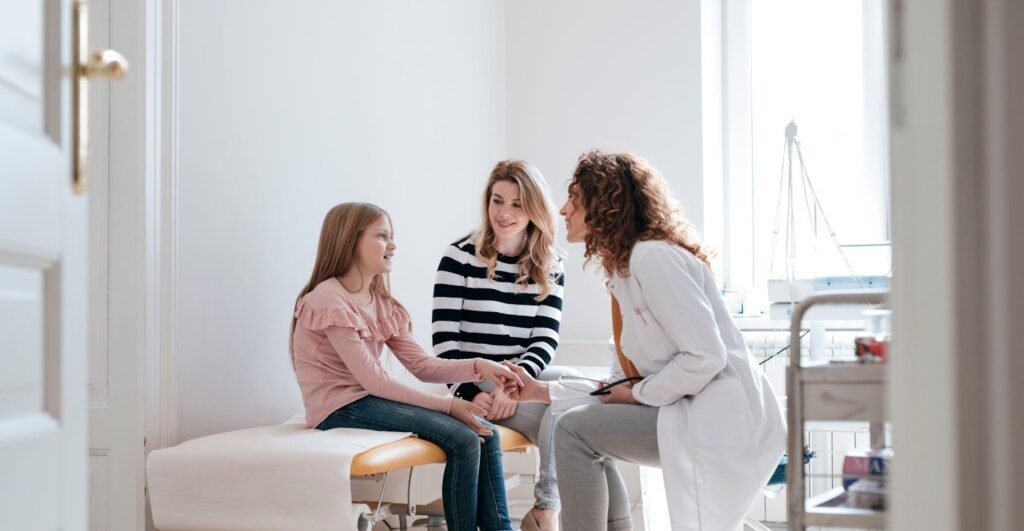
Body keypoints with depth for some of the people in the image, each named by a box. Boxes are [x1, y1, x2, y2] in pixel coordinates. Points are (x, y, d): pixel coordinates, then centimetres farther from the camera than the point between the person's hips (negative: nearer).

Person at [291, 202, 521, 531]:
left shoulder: (383, 303, 13)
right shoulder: (329, 301, -15)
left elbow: (422, 365, 6)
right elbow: (373, 381, -19)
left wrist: (478, 367, -12)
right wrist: (447, 405, -20)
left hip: (368, 400, 9)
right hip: (340, 408, -9)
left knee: (485, 433, -5)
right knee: (462, 439, -21)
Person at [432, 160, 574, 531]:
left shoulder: (550, 268, 8)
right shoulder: (460, 258, -3)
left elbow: (546, 340, -1)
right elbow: (444, 340, -6)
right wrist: (471, 393, -18)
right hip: (477, 383, -4)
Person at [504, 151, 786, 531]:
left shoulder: (652, 257, -13)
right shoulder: (623, 268, 17)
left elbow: (706, 356, -21)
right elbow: (623, 381, 17)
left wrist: (639, 394, -11)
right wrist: (543, 391, 13)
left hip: (724, 421, -10)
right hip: (690, 414, 10)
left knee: (574, 432, -11)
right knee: (589, 432, 21)